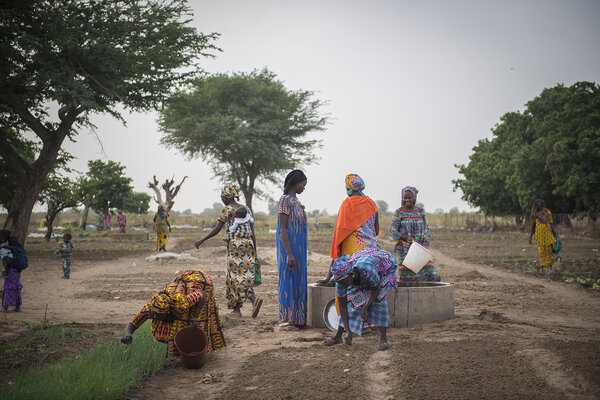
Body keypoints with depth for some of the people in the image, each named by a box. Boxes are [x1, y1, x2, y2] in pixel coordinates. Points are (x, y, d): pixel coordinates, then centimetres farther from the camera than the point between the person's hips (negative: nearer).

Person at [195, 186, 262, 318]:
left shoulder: (227, 209, -5)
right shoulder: (246, 209, 14)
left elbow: (216, 229, -9)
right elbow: (252, 232, 12)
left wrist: (201, 240, 1)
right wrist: (254, 251, 14)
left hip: (235, 244, -7)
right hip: (249, 244, 7)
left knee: (237, 277, -5)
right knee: (245, 275, 8)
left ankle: (254, 299, -26)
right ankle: (236, 310, 8)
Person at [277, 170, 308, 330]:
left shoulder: (296, 201, 15)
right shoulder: (284, 200, -13)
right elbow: (282, 228, -18)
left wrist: (301, 253, 22)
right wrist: (289, 254, -23)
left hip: (298, 249, 9)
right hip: (289, 248, -9)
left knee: (297, 281, 11)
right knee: (288, 281, -5)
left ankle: (295, 318, 17)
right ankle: (285, 320, 1)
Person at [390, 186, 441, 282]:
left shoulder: (421, 211, 11)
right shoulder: (399, 213, -1)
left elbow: (425, 229, 15)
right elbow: (393, 232, -5)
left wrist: (425, 240, -5)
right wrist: (406, 238, -20)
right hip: (405, 251, -3)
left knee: (432, 275, -7)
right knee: (406, 278, -6)